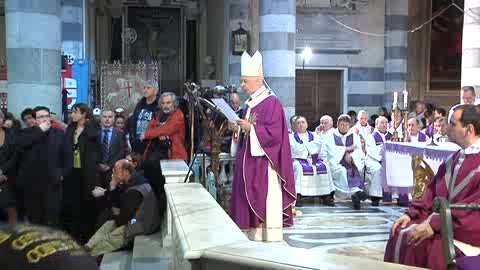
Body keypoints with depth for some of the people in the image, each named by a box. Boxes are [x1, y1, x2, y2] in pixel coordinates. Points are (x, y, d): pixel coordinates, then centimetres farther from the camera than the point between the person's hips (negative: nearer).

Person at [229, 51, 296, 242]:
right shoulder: (250, 104, 16)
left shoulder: (272, 103, -10)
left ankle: (270, 239, 1)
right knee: (250, 202, 9)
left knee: (266, 202, -6)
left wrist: (250, 128, -20)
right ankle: (253, 238, 16)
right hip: (248, 161, 9)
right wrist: (239, 130, 3)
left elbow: (274, 133, -18)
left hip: (264, 162, -9)